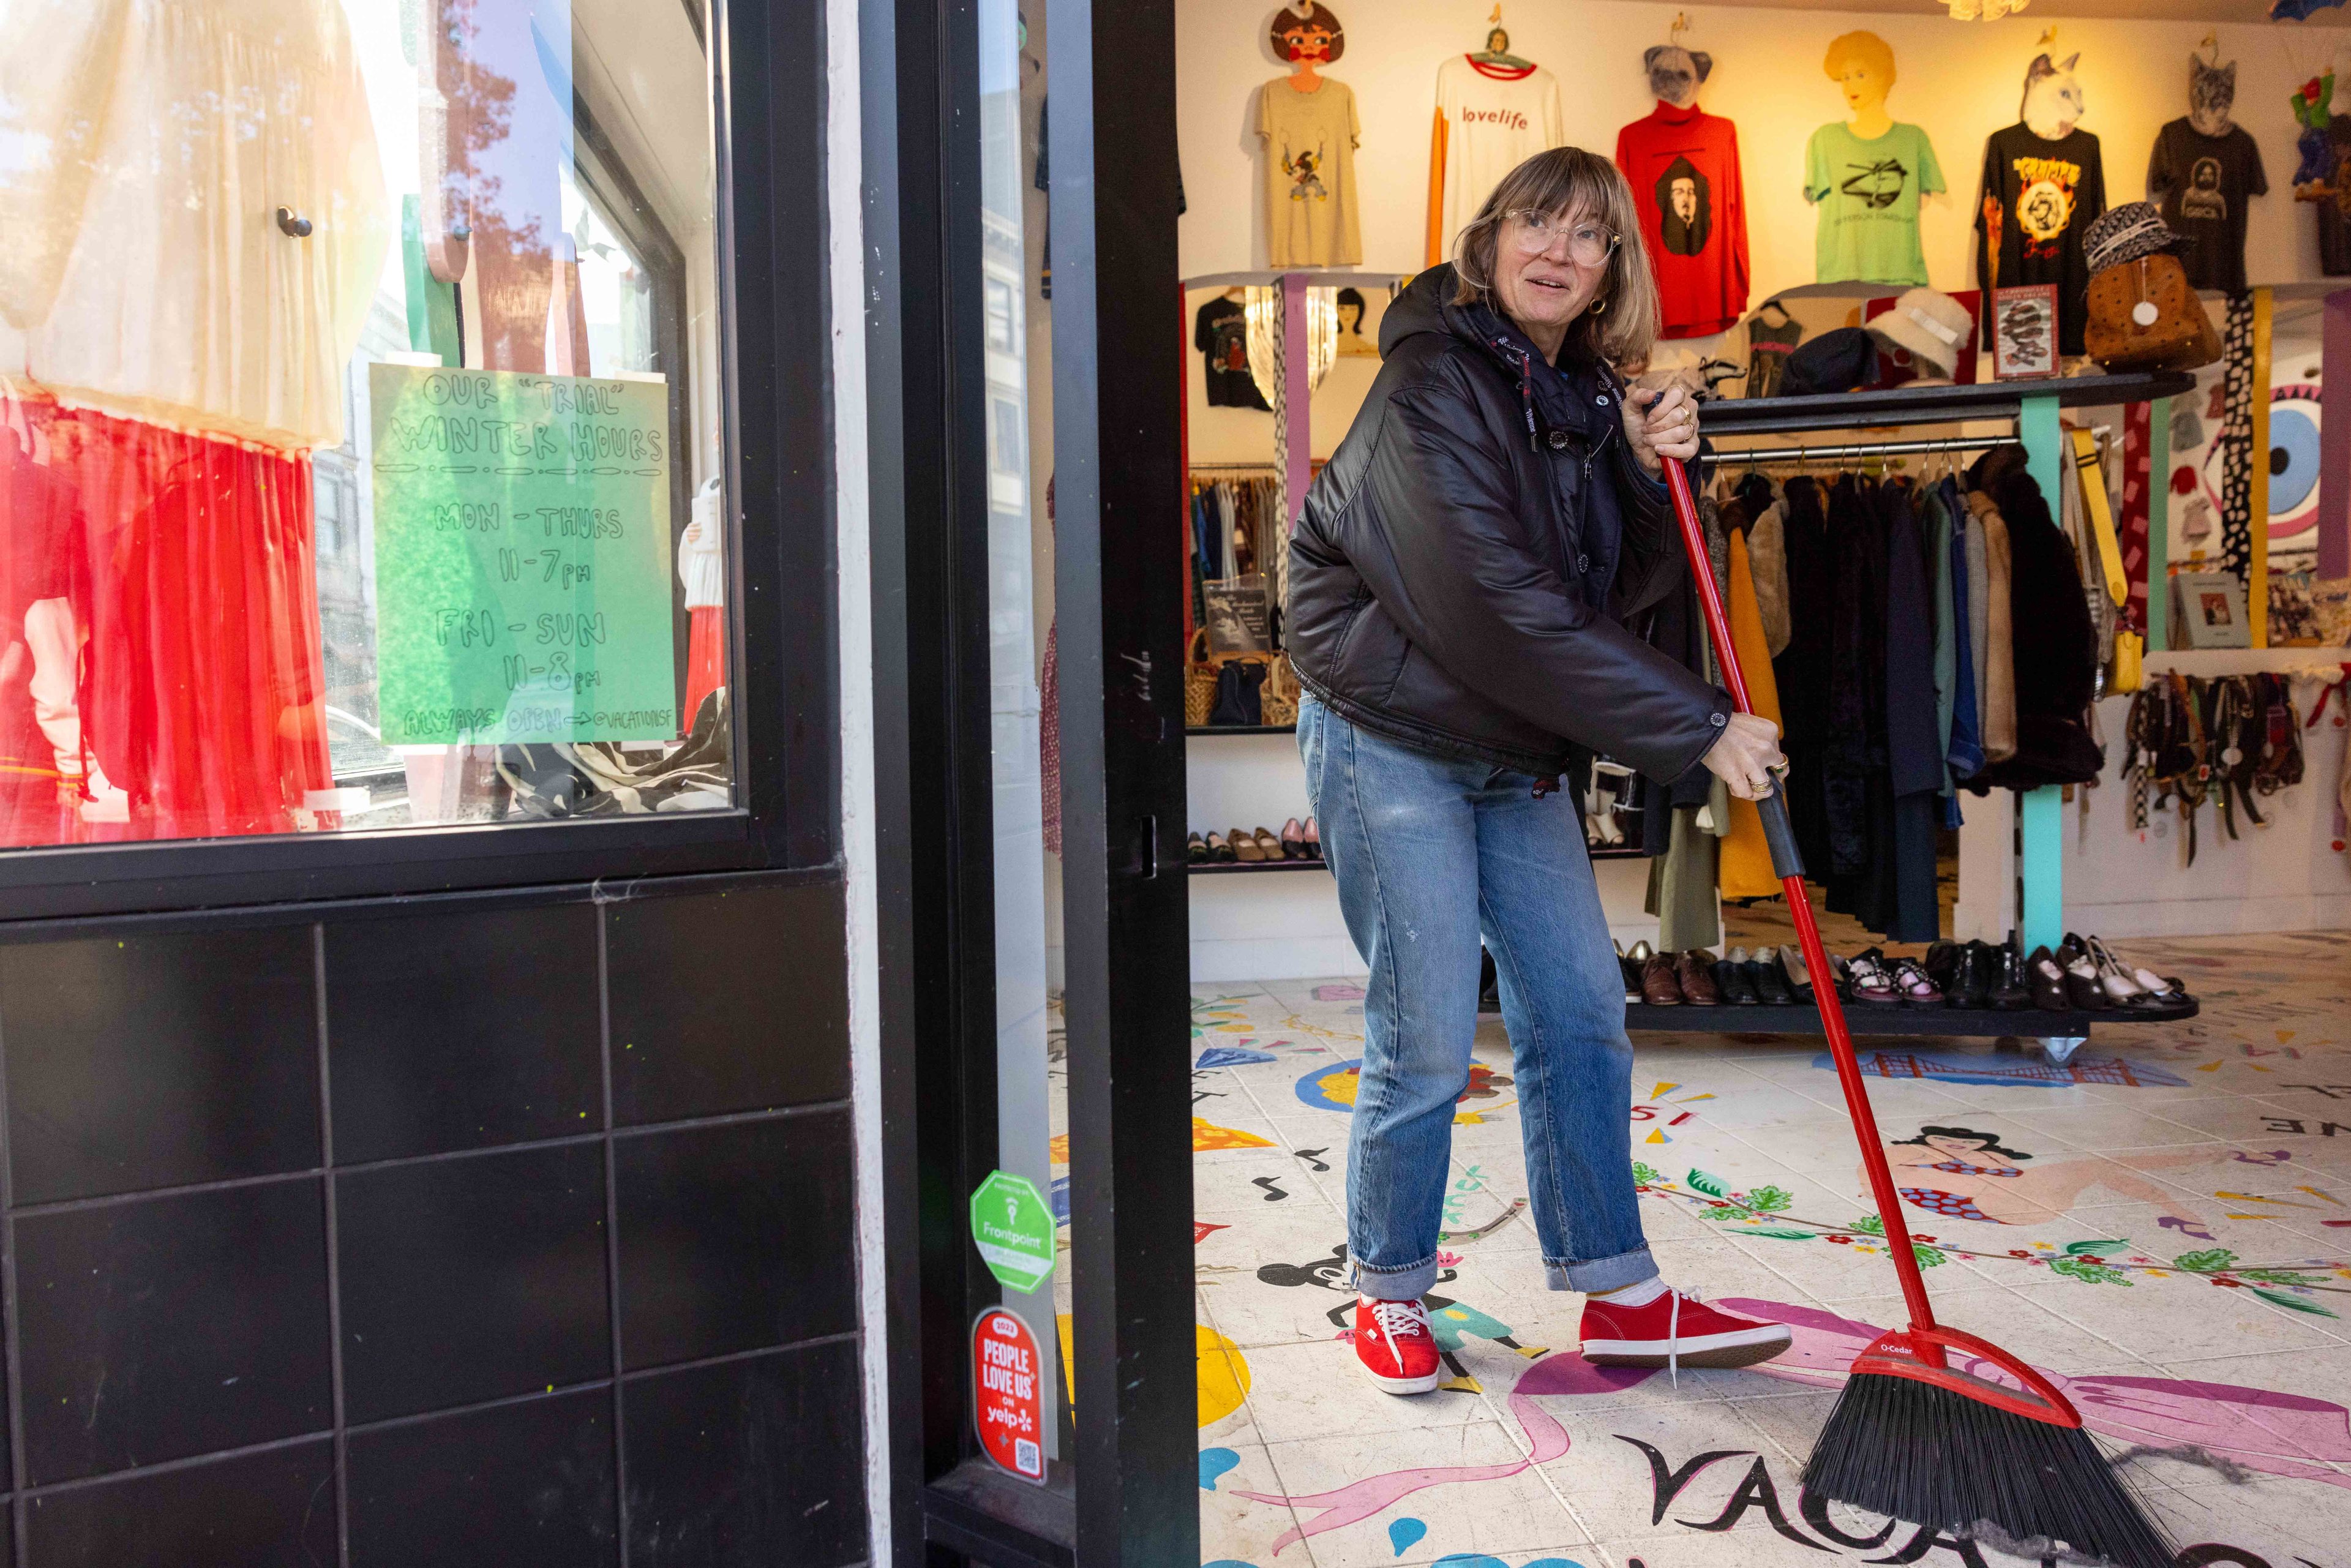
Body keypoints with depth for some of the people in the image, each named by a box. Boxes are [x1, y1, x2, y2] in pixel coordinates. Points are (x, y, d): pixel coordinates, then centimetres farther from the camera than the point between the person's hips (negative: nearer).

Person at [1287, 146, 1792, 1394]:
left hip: (1520, 752, 8)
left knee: (1582, 1017, 7)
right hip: (1394, 740, -7)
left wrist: (1651, 470, -11)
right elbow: (1505, 612, -25)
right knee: (1425, 1044, -3)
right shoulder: (1432, 381, -17)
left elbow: (1625, 588, 8)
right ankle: (1389, 1293, 19)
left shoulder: (1586, 394, 8)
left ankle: (1618, 1296, 21)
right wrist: (1698, 728, -22)